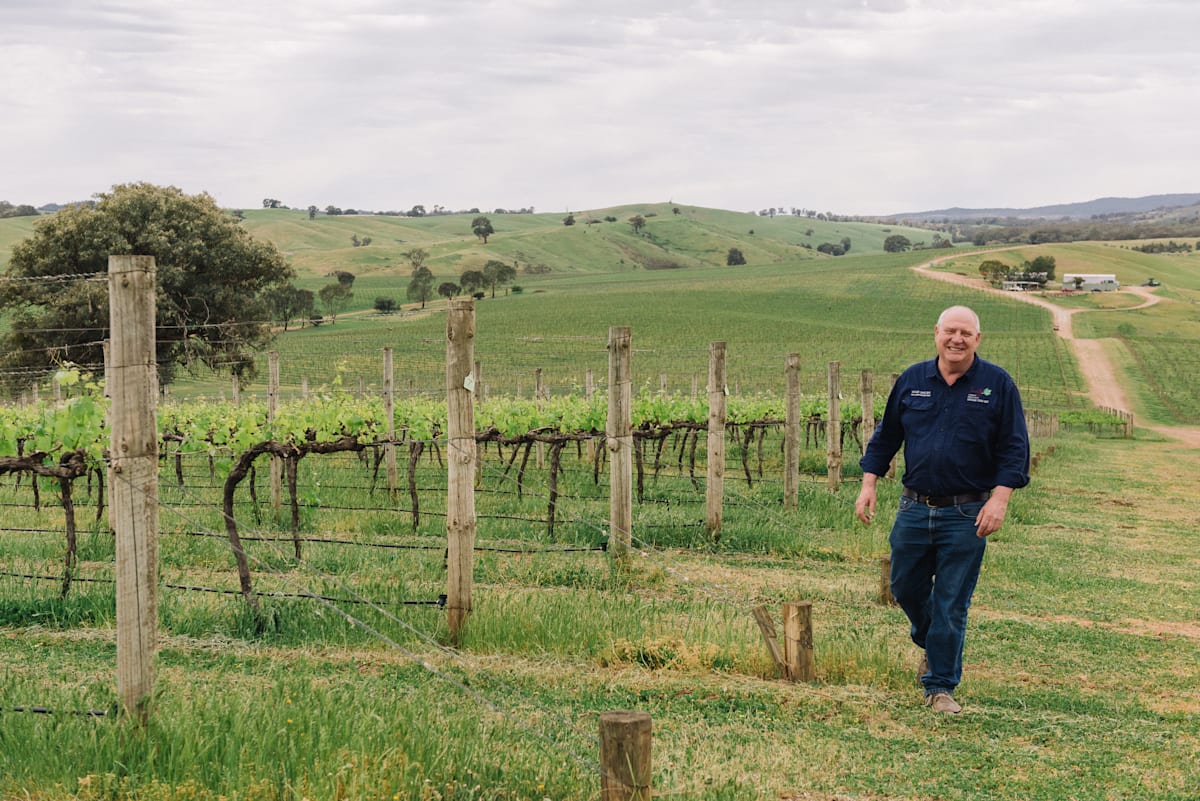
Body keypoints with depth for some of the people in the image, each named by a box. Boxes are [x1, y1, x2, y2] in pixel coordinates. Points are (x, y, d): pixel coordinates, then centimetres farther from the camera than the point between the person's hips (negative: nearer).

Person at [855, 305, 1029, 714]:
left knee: (951, 605, 0)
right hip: (914, 508, 3)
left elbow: (1014, 448, -3)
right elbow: (886, 435, 15)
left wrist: (999, 498, -13)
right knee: (906, 589, 13)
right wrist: (868, 484, 8)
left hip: (967, 515, -3)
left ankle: (941, 686, 12)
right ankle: (929, 642, 44)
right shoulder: (911, 380, 6)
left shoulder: (997, 384, -2)